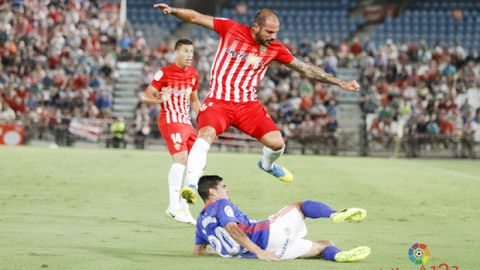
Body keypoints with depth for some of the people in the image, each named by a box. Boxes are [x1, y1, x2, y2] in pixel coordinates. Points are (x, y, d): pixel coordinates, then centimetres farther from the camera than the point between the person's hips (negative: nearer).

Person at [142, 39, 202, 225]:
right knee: (181, 157, -25)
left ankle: (183, 205, 15)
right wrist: (160, 99, -26)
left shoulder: (193, 74, 13)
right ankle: (174, 207, -29)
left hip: (186, 122, 8)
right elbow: (146, 97, -6)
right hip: (171, 120, -8)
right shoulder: (165, 73, -7)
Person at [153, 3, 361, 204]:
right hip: (218, 102, -3)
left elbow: (306, 69, 7)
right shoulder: (230, 29, -6)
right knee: (206, 134, -31)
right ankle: (190, 185, -35)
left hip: (248, 104, 3)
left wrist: (340, 83, 5)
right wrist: (173, 11, -19)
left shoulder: (275, 49, 0)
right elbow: (196, 18, -2)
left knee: (277, 142, -8)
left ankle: (267, 165, 29)